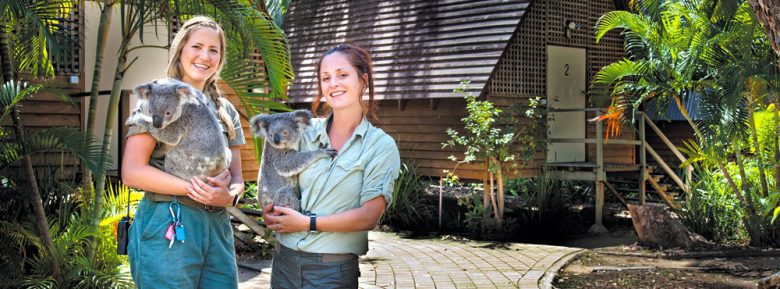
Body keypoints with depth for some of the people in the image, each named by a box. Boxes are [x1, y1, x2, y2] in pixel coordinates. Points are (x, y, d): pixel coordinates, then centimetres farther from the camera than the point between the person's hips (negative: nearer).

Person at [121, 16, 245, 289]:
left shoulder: (226, 110, 15)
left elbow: (237, 178, 14)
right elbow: (132, 172, -9)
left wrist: (230, 196, -10)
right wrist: (193, 188, -17)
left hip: (217, 227, 5)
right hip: (167, 225, -5)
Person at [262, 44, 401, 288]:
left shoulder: (381, 146, -4)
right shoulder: (305, 131, 4)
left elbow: (369, 216, -10)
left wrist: (307, 222, -12)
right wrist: (271, 211, -8)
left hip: (333, 269, -3)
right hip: (284, 259, 3)